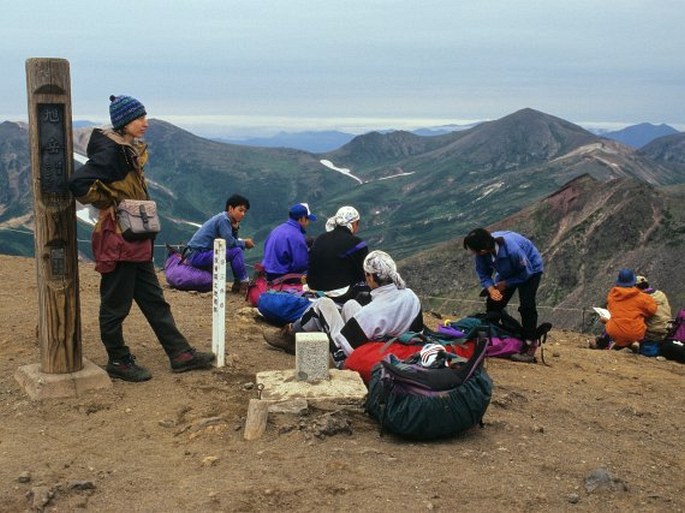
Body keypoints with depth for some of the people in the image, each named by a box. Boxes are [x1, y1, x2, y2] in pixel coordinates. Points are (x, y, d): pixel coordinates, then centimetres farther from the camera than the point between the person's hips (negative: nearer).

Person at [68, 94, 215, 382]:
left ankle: (180, 354, 19)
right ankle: (118, 362, 18)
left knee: (153, 300, 13)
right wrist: (111, 205, -17)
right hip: (118, 242, -10)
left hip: (137, 241, 10)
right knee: (116, 304, 4)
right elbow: (79, 184, -26)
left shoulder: (131, 151, 13)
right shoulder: (110, 153, -17)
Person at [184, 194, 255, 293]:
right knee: (237, 251, -20)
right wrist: (244, 243, -6)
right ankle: (243, 283, -9)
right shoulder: (223, 219, -14)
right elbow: (229, 242, -21)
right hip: (197, 255, -10)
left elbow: (233, 240, 10)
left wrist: (235, 229, -6)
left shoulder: (223, 218, 13)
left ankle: (237, 284, 14)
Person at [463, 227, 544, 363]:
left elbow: (525, 273, -27)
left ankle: (530, 347, -16)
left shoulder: (512, 249, -44)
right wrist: (490, 288, -30)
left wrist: (505, 284, -20)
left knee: (527, 305, -21)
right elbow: (483, 273, -12)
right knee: (493, 302, 3)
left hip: (531, 269, -6)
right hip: (508, 272, 6)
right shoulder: (483, 253, -27)